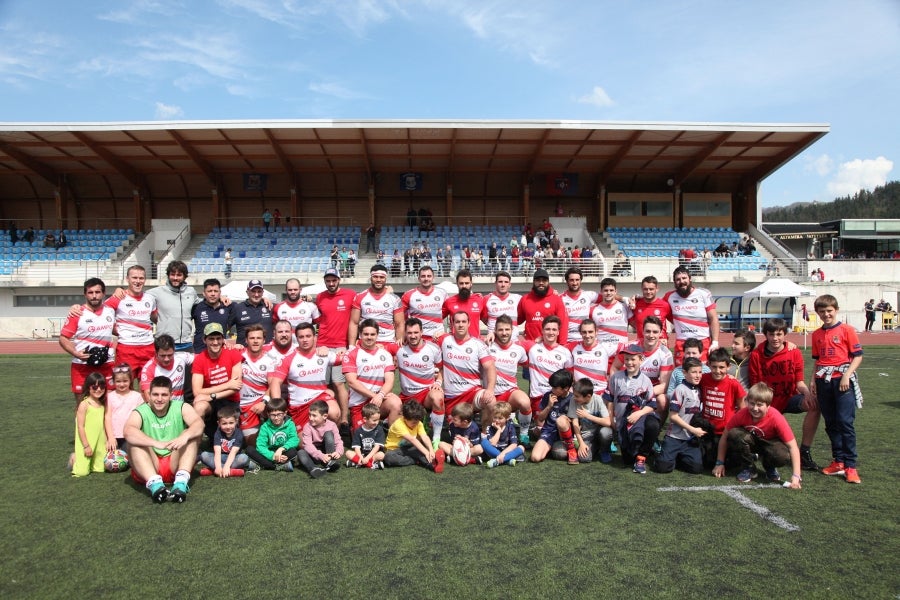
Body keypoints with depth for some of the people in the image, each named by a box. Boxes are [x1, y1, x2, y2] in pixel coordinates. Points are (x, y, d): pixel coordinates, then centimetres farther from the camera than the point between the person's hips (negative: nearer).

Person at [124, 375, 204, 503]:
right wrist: (156, 443, -42)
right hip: (149, 468, -1)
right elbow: (128, 432, -26)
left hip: (175, 464, 1)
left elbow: (199, 423, -18)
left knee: (191, 435, -18)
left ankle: (181, 481, -39)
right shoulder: (140, 412, -3)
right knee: (134, 441, -22)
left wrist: (185, 436, -41)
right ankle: (154, 483, -44)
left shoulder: (181, 408, 1)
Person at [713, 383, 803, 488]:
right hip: (751, 442, 1)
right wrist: (720, 463, -12)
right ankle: (748, 468, -7)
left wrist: (795, 476, -35)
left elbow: (792, 446, -28)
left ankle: (770, 468, 3)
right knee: (734, 434, -32)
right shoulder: (741, 414, -26)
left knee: (783, 456, -36)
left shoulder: (776, 418, -31)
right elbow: (725, 436, -14)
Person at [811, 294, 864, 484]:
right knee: (831, 424, 8)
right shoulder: (816, 334, 13)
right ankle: (838, 461, 17)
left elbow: (858, 356, -4)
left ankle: (850, 466, -3)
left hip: (842, 381, -5)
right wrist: (813, 379, 10)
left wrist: (846, 375, -14)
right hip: (824, 382, 5)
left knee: (845, 422, -9)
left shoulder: (846, 330, -2)